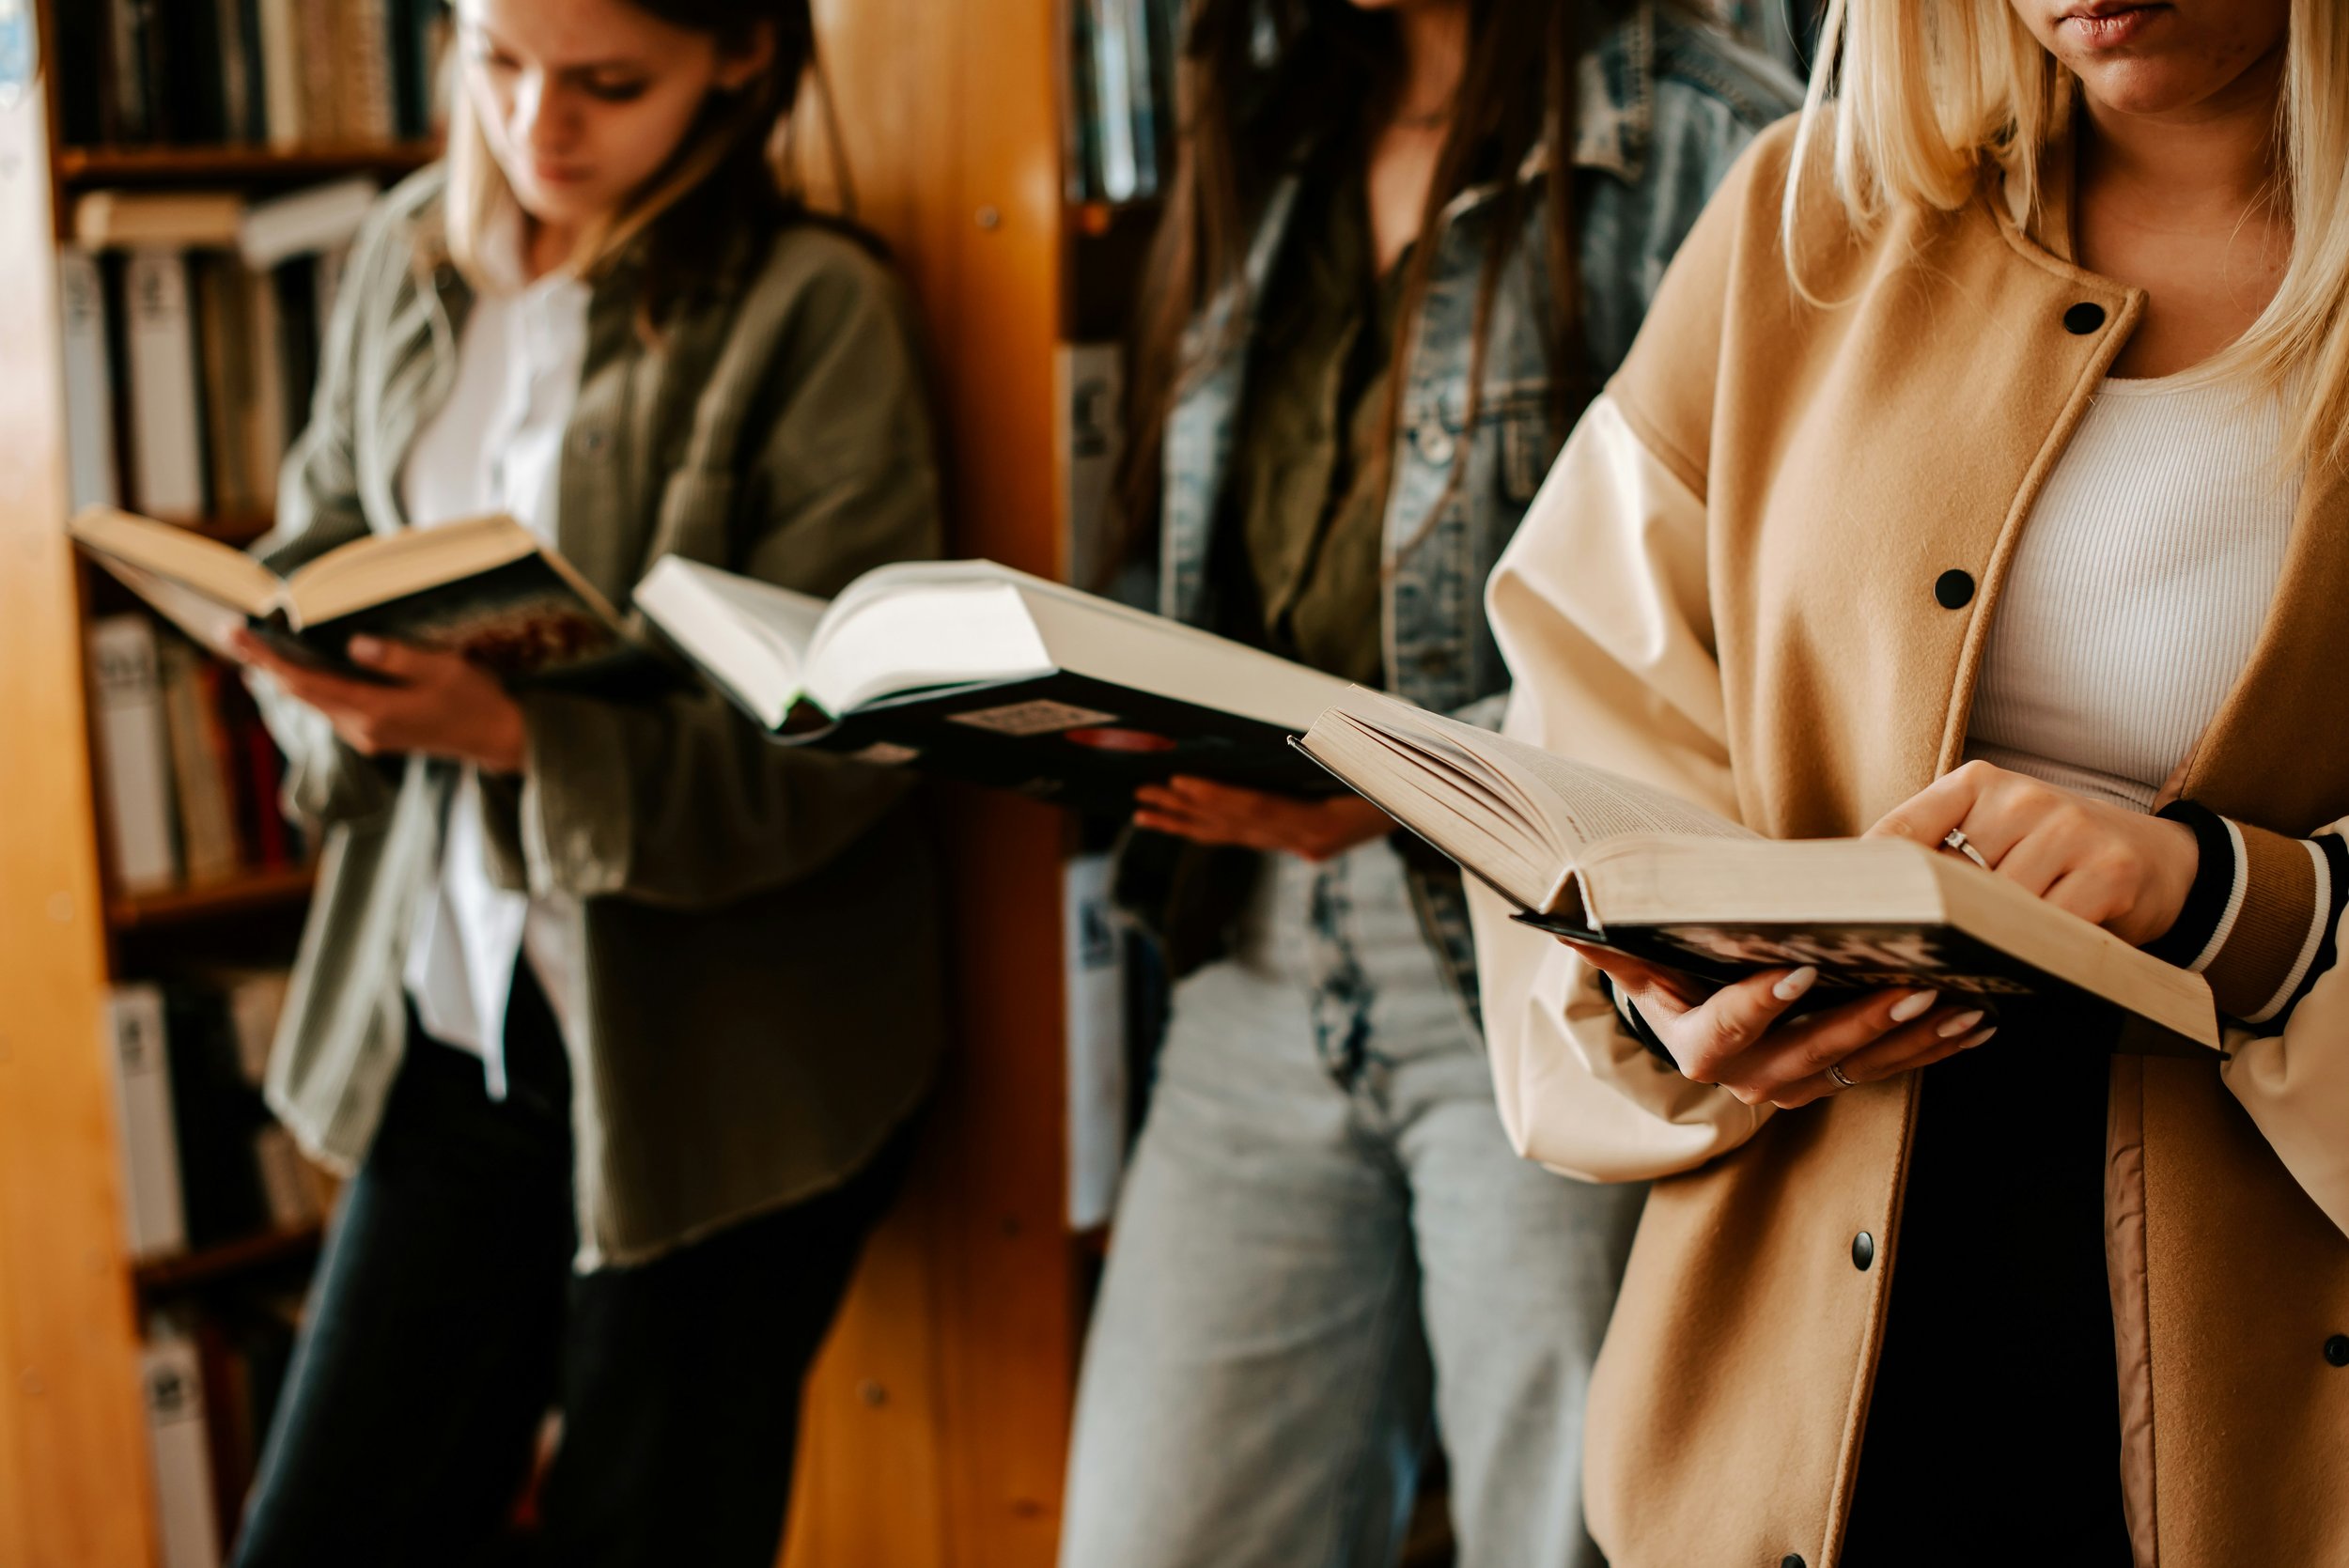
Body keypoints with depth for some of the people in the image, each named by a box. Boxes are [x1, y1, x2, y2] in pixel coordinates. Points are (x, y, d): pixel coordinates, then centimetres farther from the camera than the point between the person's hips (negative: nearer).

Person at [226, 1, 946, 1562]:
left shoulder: (814, 307, -14)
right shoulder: (410, 257, 3)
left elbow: (823, 744, -16)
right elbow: (310, 552, 11)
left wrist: (520, 734, -30)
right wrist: (355, 695, -12)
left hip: (728, 1065, -5)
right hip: (454, 1015, 5)